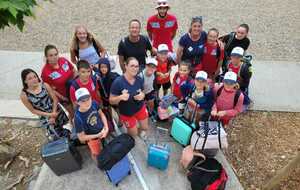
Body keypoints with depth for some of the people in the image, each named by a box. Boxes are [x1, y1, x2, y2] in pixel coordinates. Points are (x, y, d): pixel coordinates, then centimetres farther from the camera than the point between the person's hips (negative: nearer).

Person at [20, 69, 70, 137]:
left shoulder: (45, 85, -14)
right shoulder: (24, 95, -17)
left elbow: (55, 99, -8)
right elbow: (33, 110, -9)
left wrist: (53, 115, -14)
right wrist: (49, 115, -14)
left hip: (57, 112, 2)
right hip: (45, 118, -2)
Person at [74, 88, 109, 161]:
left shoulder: (94, 103, -27)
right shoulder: (78, 118, -36)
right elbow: (81, 138, -23)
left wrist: (106, 127, -17)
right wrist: (98, 135, -23)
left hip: (103, 130, 4)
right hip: (93, 138, -4)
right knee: (96, 155, 22)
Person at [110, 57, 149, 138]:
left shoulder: (139, 79, -15)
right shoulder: (117, 82, -28)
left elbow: (142, 93, 2)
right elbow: (111, 101, -22)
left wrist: (142, 95, -22)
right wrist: (121, 97, -41)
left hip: (140, 108, 4)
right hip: (126, 113, -3)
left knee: (145, 128, 20)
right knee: (134, 134, 16)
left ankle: (141, 129, 58)